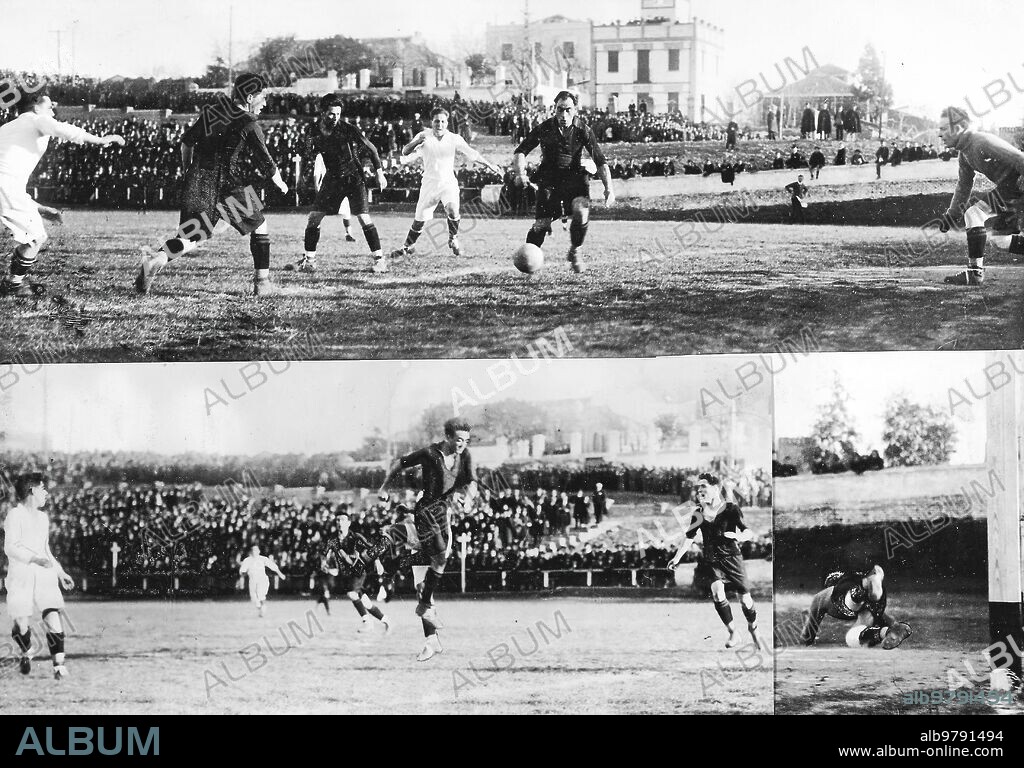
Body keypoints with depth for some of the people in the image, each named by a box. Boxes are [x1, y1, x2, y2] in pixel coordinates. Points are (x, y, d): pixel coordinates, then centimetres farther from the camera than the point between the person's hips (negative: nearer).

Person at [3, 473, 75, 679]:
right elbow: (10, 548, -11)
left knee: (53, 620, -10)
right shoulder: (15, 515, -3)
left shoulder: (43, 517, 20)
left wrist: (60, 572, 25)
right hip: (21, 575, -5)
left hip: (45, 574, 5)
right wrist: (35, 558, -24)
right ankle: (26, 654, 29)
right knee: (22, 625, -1)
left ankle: (59, 666, -9)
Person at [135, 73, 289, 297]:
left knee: (190, 238, 7)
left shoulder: (211, 110, 10)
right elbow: (266, 163, -5)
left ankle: (156, 259, -20)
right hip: (230, 184, -5)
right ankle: (262, 283, 12)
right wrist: (280, 184, 13)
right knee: (260, 227, 14)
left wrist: (187, 170, 27)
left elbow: (187, 140, 14)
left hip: (198, 184, 5)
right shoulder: (248, 125, -7)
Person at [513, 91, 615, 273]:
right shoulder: (544, 128, -6)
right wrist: (521, 173, -21)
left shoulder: (582, 130, -6)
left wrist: (608, 188, -14)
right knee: (542, 223, -14)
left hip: (574, 177, 0)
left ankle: (575, 251, -2)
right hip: (549, 179, 0)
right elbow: (521, 151, -2)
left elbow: (600, 161, -4)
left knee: (581, 212, -27)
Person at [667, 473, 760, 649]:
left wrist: (738, 536, -36)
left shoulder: (731, 510, -9)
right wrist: (677, 557, 1)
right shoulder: (699, 513, 2)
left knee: (745, 600, 0)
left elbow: (749, 533, -14)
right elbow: (689, 538, 9)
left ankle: (753, 628, 31)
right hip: (711, 560, 2)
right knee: (718, 594, -22)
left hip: (732, 558, -2)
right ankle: (733, 633, -6)